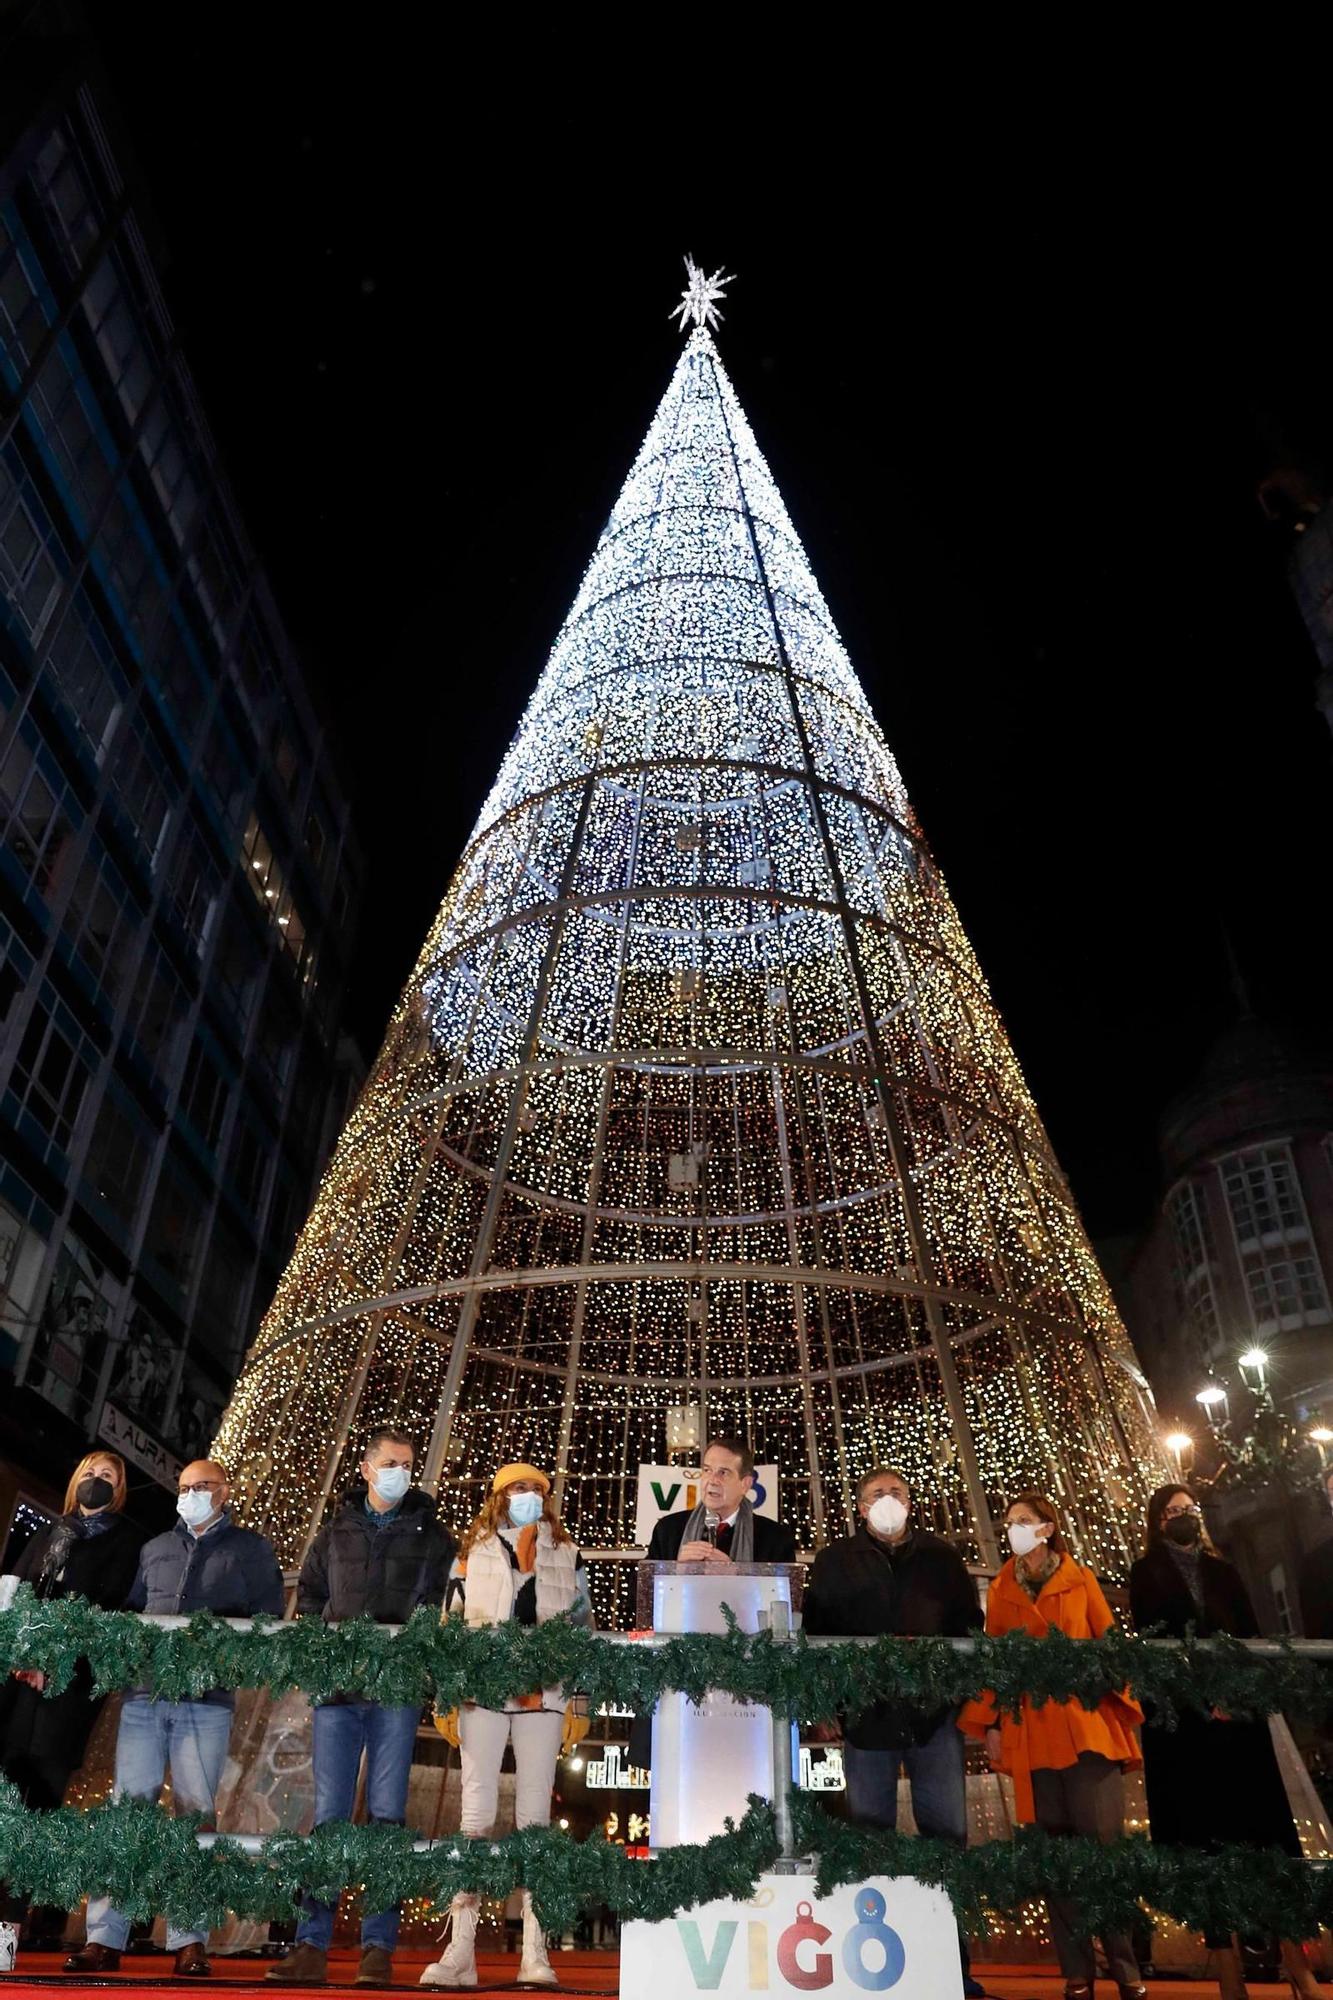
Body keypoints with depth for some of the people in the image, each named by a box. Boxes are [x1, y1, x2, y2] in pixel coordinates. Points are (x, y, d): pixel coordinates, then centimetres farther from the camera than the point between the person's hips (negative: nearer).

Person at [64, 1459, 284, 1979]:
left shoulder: (250, 1549, 7)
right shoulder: (155, 1548, 18)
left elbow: (268, 1620, 3)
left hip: (206, 1700, -3)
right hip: (143, 1694, 3)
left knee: (194, 1814, -1)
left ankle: (188, 1942, 6)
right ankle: (104, 1938, 8)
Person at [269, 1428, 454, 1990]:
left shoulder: (431, 1534, 6)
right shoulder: (336, 1532, 12)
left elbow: (444, 1606, 3)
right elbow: (309, 1593, 20)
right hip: (336, 1685, 2)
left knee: (386, 1814, 1)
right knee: (328, 1814, 4)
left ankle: (379, 1947, 7)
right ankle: (312, 1945, 10)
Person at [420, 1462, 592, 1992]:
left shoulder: (566, 1557, 12)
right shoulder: (472, 1553, 10)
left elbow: (582, 1629, 12)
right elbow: (450, 1625, 9)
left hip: (543, 1695, 1)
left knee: (535, 1814, 1)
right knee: (477, 1811, -3)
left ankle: (535, 1953, 5)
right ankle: (460, 1951, 2)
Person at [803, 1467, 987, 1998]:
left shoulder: (941, 1556, 9)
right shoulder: (835, 1561, 6)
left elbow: (970, 1627, 11)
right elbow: (816, 1634, 5)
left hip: (935, 1713, 1)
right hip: (866, 1713, -1)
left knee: (946, 1833, 3)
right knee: (870, 1833, 6)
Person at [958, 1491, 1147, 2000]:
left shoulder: (1081, 1580, 5)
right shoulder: (1000, 1590, 9)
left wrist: (1120, 1707, -6)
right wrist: (990, 1723, 2)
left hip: (1088, 1727, -1)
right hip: (1031, 1735, 2)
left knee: (1104, 1842, -2)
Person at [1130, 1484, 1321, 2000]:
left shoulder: (1222, 1570, 13)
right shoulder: (1146, 1576, 2)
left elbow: (1250, 1637, 7)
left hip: (1238, 1711, 3)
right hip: (1183, 1720, -3)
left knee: (1264, 1818, -2)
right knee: (1206, 1828, -3)